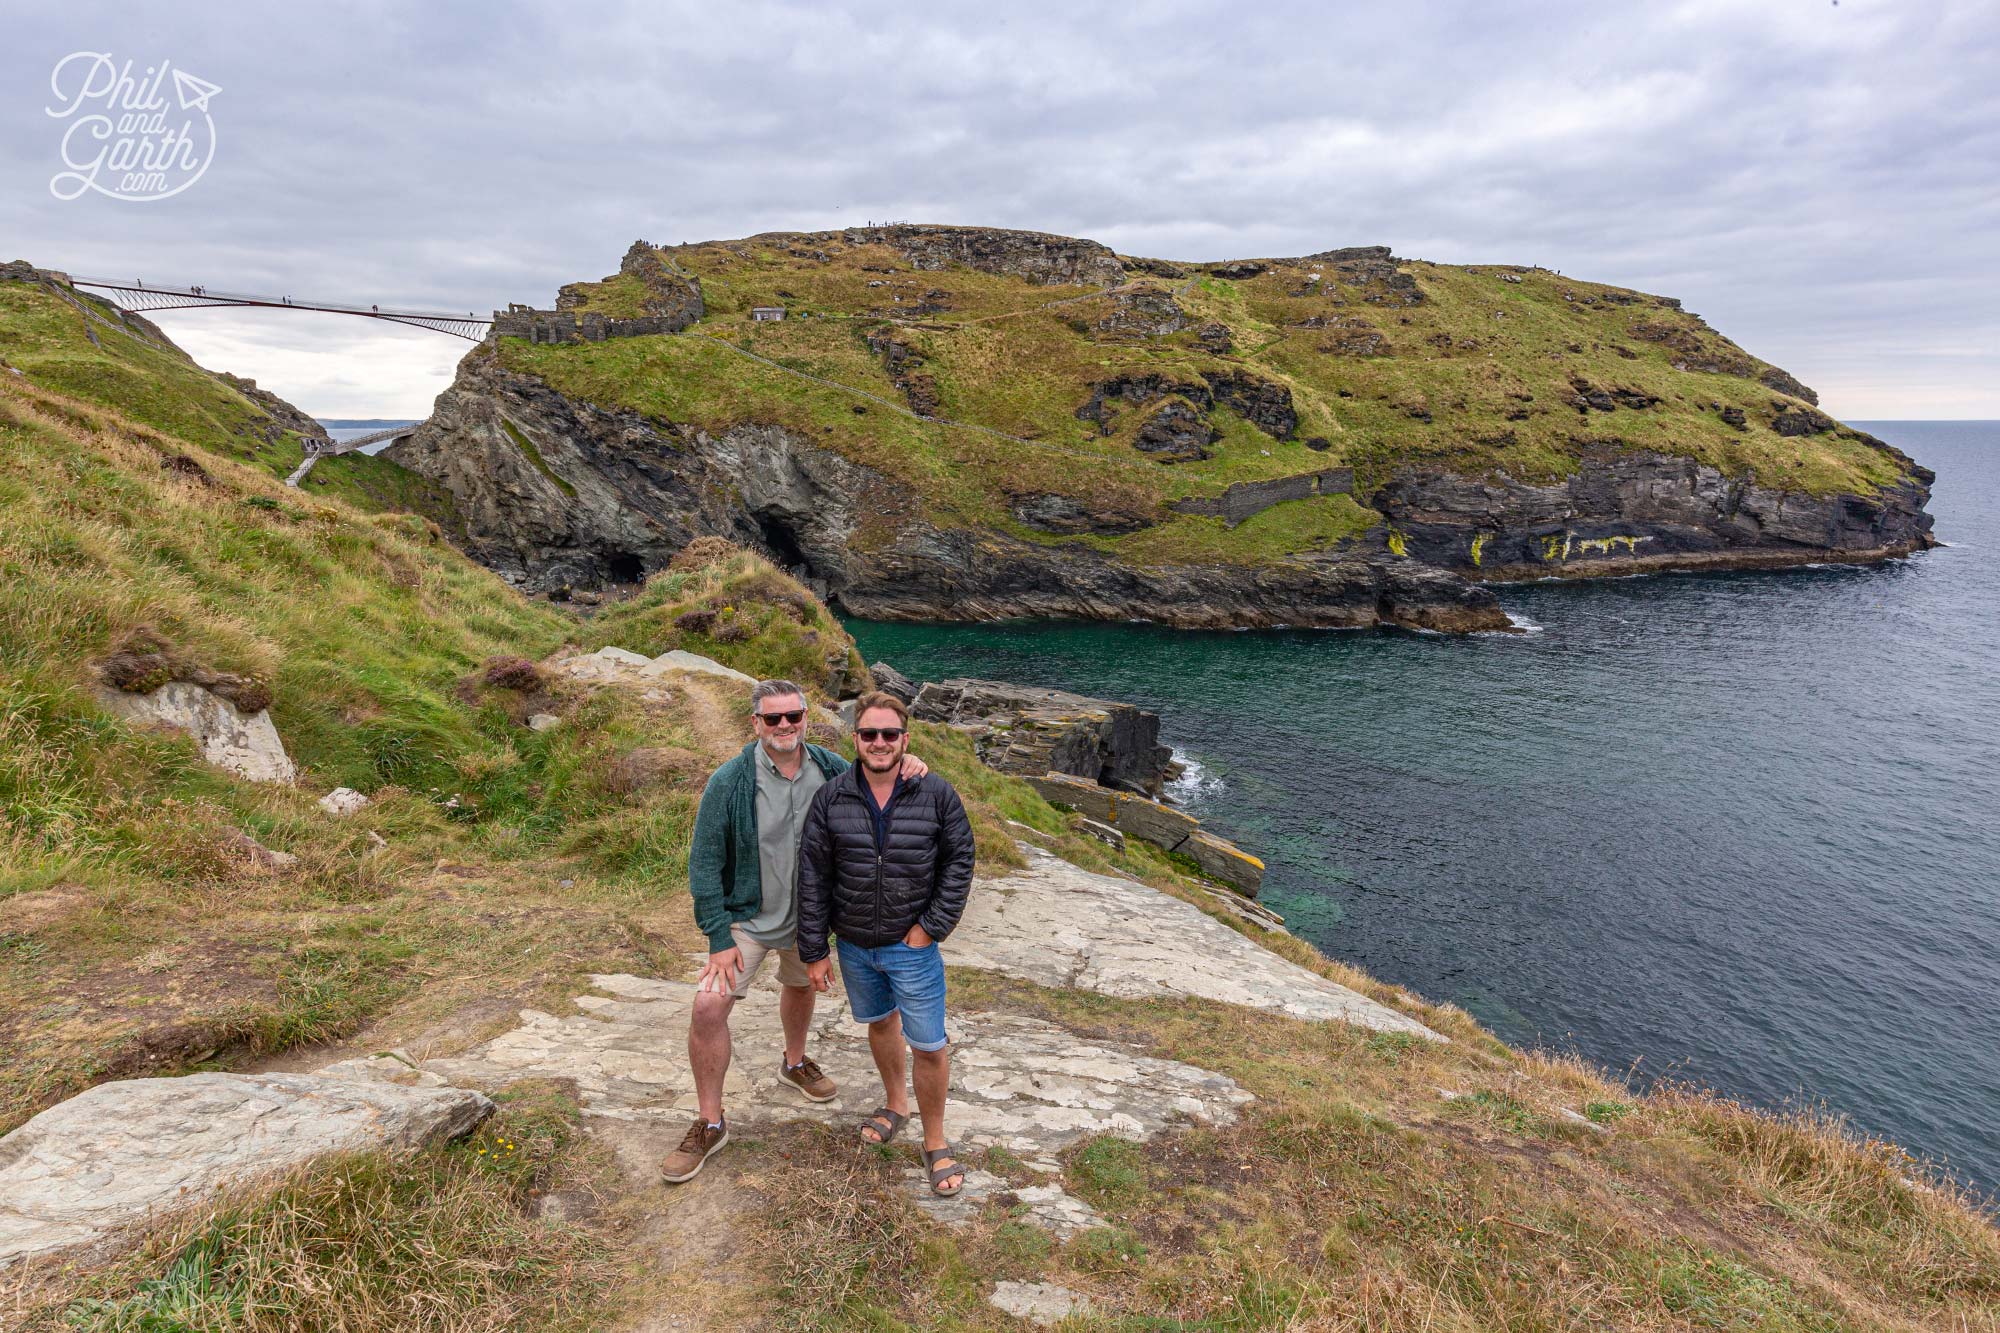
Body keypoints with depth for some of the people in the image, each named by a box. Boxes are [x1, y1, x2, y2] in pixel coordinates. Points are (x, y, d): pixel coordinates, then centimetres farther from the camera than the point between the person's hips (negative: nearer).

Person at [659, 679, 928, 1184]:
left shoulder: (831, 769, -12)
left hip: (809, 916, 4)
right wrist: (720, 937, -19)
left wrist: (906, 767, -21)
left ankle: (794, 1063, 56)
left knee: (800, 986, 25)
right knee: (708, 1006, -14)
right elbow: (705, 863, -16)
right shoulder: (729, 783, -22)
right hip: (747, 916, -3)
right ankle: (710, 1123, 5)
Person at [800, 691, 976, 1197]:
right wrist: (814, 952, -2)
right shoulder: (830, 800, -8)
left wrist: (931, 927, -10)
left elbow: (958, 861, -4)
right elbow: (813, 880, -4)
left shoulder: (937, 795, -12)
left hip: (913, 946, -2)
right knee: (880, 1022, 23)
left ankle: (936, 1142, 22)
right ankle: (895, 1103, 48)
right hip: (854, 946, 3)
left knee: (929, 1046, 1)